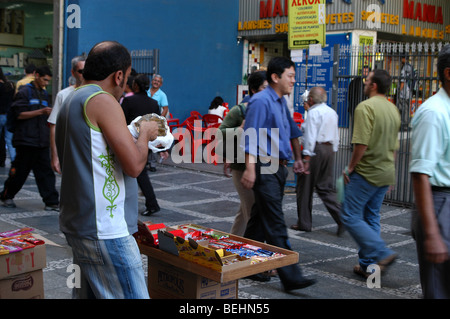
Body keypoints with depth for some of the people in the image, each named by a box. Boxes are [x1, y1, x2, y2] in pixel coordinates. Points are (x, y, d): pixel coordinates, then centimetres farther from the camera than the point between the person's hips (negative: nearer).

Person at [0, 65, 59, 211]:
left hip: (42, 141, 6)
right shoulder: (25, 91, -5)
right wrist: (40, 112, -19)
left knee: (46, 172, 3)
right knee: (20, 171, 3)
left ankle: (51, 202, 3)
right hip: (26, 140, -6)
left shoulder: (44, 94, 17)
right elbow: (19, 114, -13)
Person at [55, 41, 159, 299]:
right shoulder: (103, 101, -13)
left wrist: (138, 135, 22)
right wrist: (146, 133, 1)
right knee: (132, 294, -7)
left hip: (78, 224, 10)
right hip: (105, 230, -10)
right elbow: (135, 165, -18)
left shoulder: (70, 103, 17)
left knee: (88, 293, 15)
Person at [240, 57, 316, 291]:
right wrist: (250, 168, -24)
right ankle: (290, 277, -8)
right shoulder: (261, 101, -12)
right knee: (275, 226, -8)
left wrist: (297, 158, 30)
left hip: (278, 168, 9)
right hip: (264, 169, -9)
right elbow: (250, 137, -18)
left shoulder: (282, 102, 17)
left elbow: (292, 130, 30)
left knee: (260, 220, 16)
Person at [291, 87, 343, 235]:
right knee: (325, 187, 11)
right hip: (329, 150, 8)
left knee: (305, 187, 4)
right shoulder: (332, 112, 14)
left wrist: (306, 159, -18)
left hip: (315, 150, -8)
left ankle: (304, 223, 11)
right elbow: (336, 137, 17)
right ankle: (341, 217, -4)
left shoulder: (313, 113, -10)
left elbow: (310, 137, -17)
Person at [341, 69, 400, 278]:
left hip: (367, 172, -8)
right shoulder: (393, 109, 12)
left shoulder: (366, 107, -15)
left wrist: (351, 167, -11)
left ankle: (382, 253, -10)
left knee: (350, 216, -1)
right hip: (386, 173, 8)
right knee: (371, 218, 14)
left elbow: (362, 143, -23)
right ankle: (368, 265, 17)